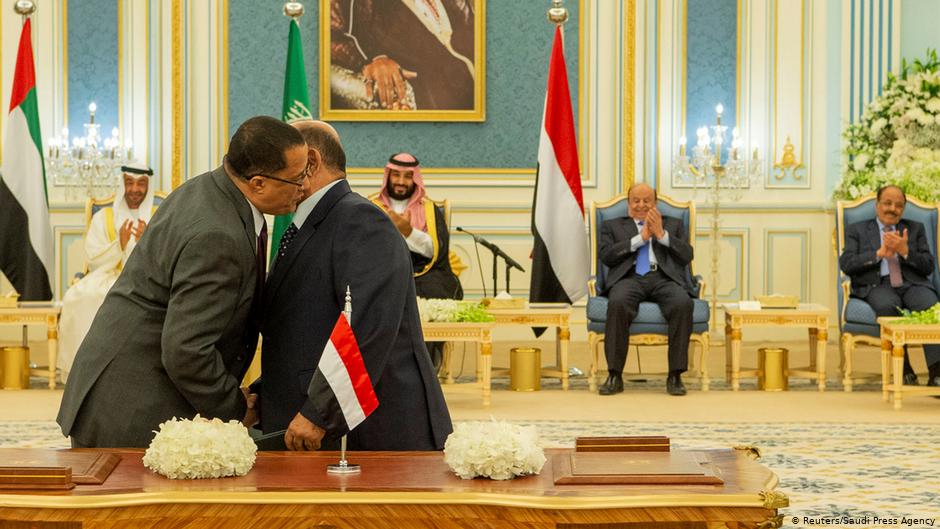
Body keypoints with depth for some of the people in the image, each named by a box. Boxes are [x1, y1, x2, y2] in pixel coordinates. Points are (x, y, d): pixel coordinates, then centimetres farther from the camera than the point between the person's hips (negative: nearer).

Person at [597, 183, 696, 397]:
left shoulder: (674, 225, 27)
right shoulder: (612, 226, 24)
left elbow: (686, 256, 11)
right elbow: (606, 255, 5)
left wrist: (661, 234, 1)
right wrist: (640, 238, 2)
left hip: (664, 278, 1)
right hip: (629, 278, -1)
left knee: (683, 303, -34)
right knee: (617, 303, -37)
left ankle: (675, 375, -28)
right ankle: (614, 375, -30)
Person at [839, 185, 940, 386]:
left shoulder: (916, 229, 24)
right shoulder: (856, 230, 18)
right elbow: (846, 264, 1)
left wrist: (905, 251, -6)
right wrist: (880, 253, -9)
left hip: (912, 283, 2)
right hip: (877, 286, -2)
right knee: (887, 306, -38)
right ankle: (904, 370, -27)